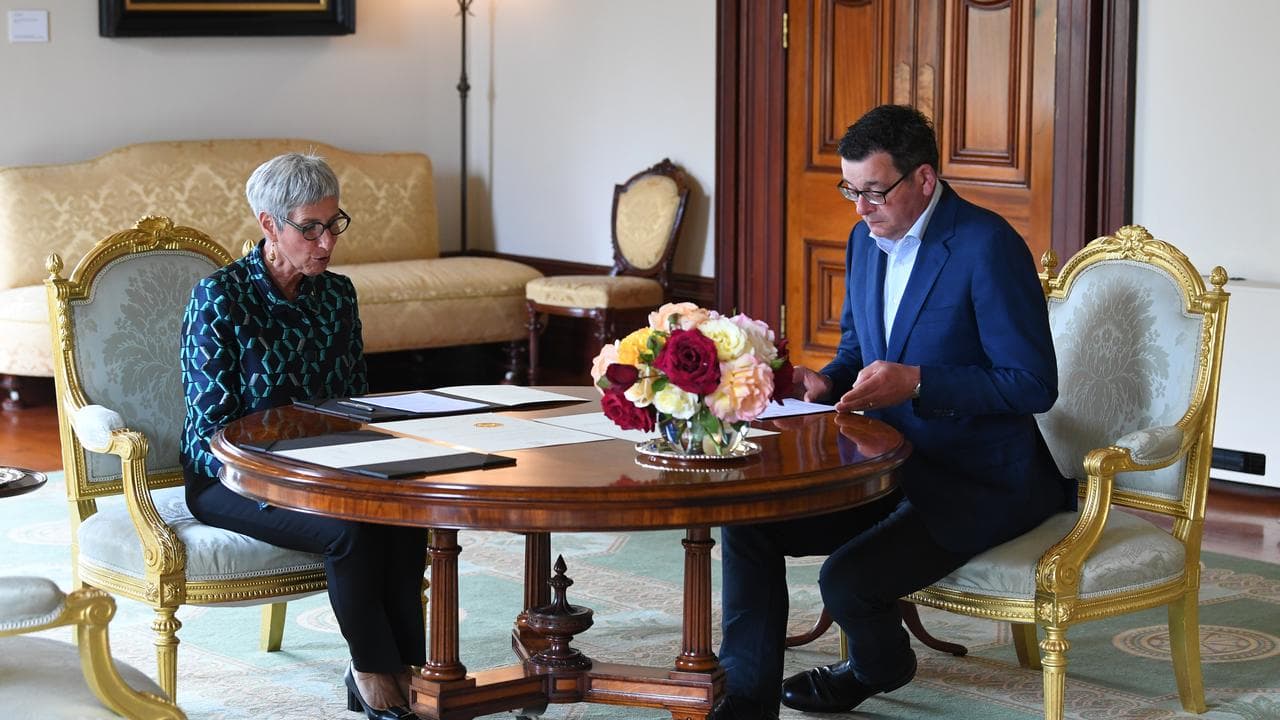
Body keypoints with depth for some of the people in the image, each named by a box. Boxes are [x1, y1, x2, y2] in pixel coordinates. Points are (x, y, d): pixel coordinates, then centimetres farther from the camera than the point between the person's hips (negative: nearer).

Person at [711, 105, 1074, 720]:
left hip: (977, 482, -8)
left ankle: (879, 667, 13)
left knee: (848, 580, -24)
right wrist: (825, 382, -1)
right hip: (885, 462, 8)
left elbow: (1033, 385, -19)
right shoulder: (866, 238, 7)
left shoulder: (988, 246, -18)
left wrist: (916, 382, -26)